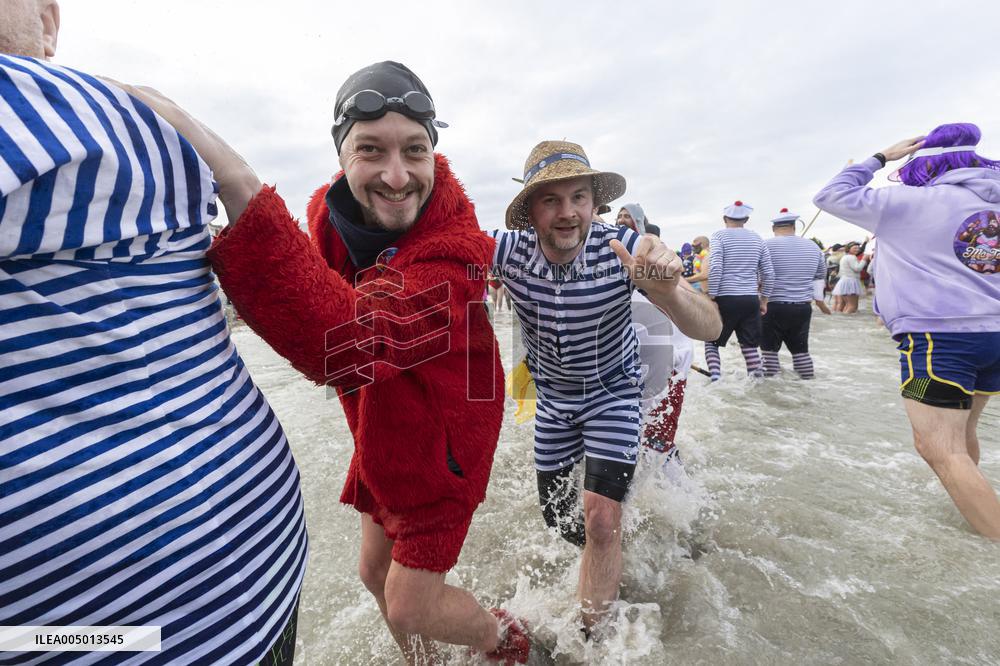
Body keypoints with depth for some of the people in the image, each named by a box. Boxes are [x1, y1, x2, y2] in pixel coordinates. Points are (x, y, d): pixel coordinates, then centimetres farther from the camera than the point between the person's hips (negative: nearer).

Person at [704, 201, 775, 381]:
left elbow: (715, 268, -14)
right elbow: (769, 273, 10)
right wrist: (764, 300, 18)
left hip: (726, 298, -4)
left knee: (711, 341, 8)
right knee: (750, 344, 11)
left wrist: (711, 298, -9)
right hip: (751, 300, 4)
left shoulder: (720, 236, -1)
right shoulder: (757, 239, 13)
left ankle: (715, 378, -8)